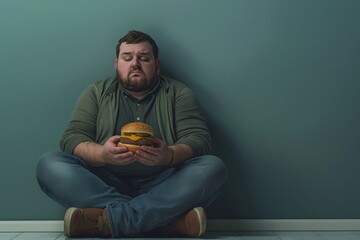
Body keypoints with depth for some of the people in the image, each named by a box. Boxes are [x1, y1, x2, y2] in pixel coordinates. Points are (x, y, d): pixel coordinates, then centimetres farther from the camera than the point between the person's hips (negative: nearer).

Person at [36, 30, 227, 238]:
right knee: (49, 165, -22)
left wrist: (170, 155, -26)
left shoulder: (179, 93, 8)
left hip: (164, 187, 0)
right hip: (105, 184, 1)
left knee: (213, 168, -25)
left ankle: (108, 220, -30)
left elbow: (199, 139, -2)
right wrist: (102, 154, -22)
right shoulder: (96, 93, 11)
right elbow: (72, 138, 1)